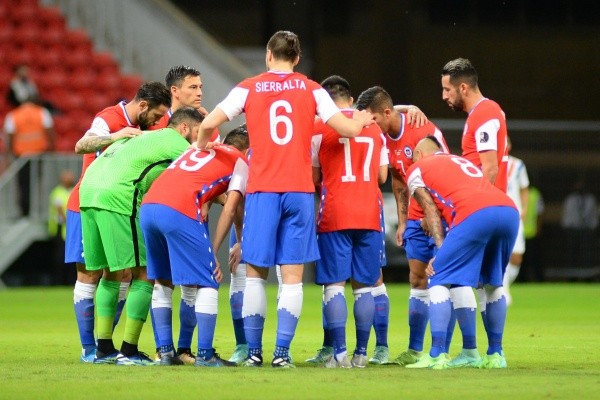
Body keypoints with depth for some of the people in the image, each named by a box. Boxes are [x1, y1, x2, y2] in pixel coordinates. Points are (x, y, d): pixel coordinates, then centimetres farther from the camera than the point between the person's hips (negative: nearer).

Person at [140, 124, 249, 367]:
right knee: (207, 284, 3)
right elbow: (230, 210, 7)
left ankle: (165, 352, 17)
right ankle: (205, 355, -1)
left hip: (147, 207, 6)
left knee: (162, 282, 19)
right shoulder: (241, 162, 16)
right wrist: (214, 253, 8)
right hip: (180, 212, -6)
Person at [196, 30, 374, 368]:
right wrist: (361, 121, 24)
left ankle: (254, 352, 8)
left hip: (262, 191, 0)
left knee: (256, 273, 9)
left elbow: (209, 124, 0)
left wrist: (201, 146, 21)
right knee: (293, 276, 1)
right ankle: (282, 353, -6)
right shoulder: (311, 90, 4)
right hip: (299, 191, 0)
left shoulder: (249, 88, 4)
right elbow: (349, 128, 1)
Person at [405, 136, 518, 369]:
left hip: (475, 216, -6)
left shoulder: (417, 170, 22)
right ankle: (495, 354, 25)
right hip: (510, 211, 6)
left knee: (439, 280, 3)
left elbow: (432, 212, 11)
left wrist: (441, 250, 6)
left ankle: (437, 354, -6)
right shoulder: (462, 161, 39)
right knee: (493, 282, 24)